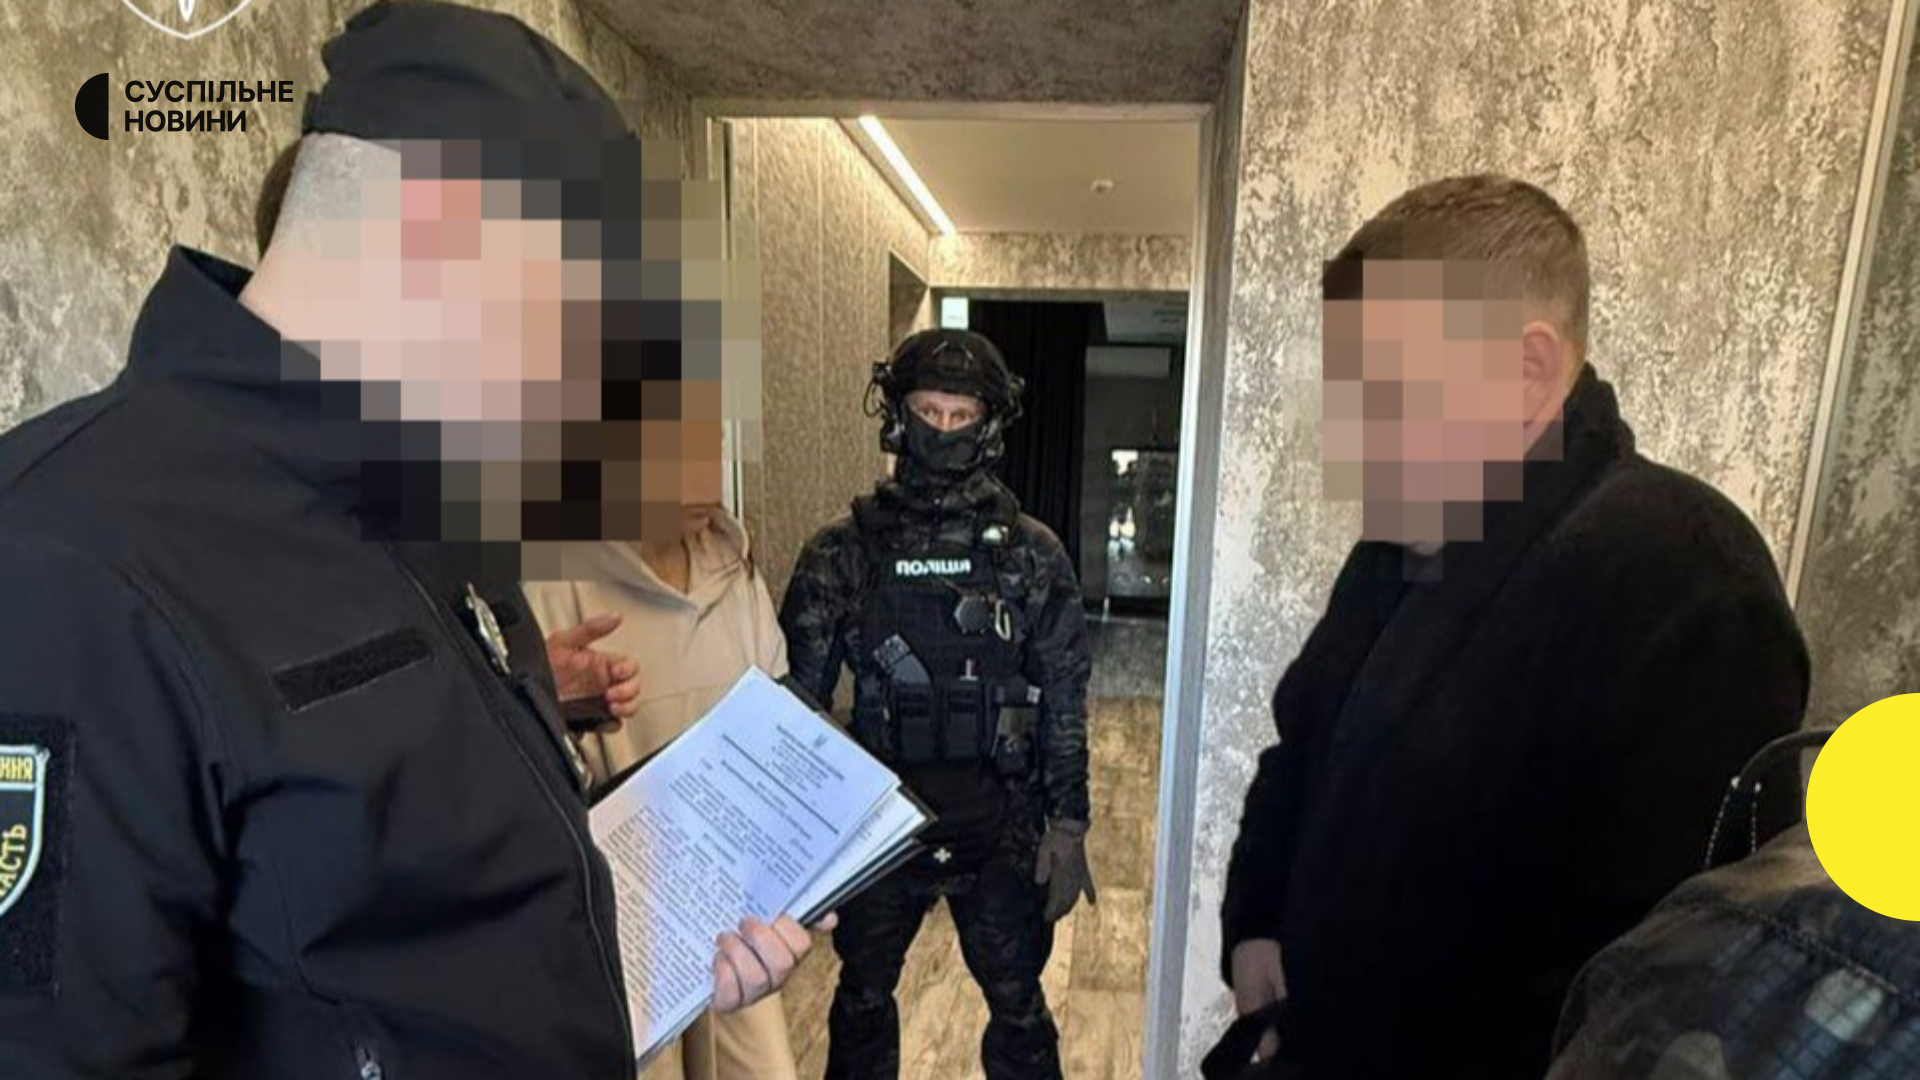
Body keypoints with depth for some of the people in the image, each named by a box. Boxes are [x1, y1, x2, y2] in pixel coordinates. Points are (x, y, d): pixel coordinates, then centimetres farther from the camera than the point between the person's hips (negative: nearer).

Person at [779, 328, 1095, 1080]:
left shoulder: (1031, 555, -5)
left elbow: (1064, 703, -2)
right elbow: (798, 696, -1)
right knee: (862, 998, 21)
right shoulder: (842, 552, -5)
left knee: (1018, 1006, 16)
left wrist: (1067, 828, -4)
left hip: (999, 827, -1)